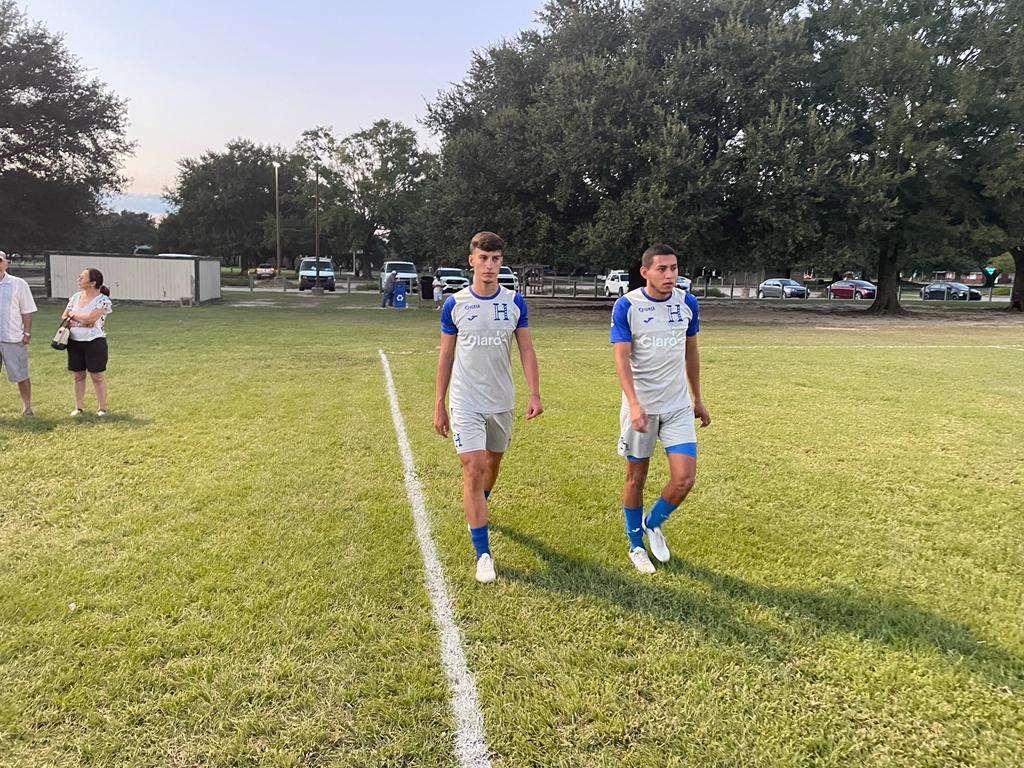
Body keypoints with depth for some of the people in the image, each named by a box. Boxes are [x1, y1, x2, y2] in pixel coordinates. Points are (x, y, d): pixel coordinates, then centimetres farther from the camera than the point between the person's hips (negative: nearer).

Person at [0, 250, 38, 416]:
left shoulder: (18, 284, 1)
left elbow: (27, 311, 2)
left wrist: (27, 333, -5)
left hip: (14, 338, -2)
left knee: (21, 375, 4)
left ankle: (27, 407, 14)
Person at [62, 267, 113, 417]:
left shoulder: (103, 300, -10)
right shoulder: (75, 297, 9)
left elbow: (91, 318, -21)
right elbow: (64, 317, 13)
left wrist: (73, 315, -5)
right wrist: (82, 320, -7)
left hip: (94, 342, -6)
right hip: (74, 342, 6)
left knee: (98, 376, 1)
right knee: (78, 376, 10)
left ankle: (101, 408, 7)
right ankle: (78, 407, 17)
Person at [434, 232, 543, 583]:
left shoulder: (514, 302, 0)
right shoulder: (454, 304, -4)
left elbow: (526, 350, 2)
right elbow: (446, 356, 2)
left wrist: (534, 393, -10)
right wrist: (439, 405, 2)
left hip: (501, 401, 3)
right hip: (465, 402, -3)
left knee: (493, 462, 19)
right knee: (472, 469, -10)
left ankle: (478, 507, 50)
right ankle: (483, 554, -5)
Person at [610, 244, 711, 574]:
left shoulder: (687, 302, 2)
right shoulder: (627, 306, -11)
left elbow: (691, 351, 13)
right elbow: (622, 358, -17)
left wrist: (697, 399, 16)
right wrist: (634, 404, -29)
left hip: (678, 406, 3)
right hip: (641, 407, -3)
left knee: (684, 478, -5)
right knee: (636, 477, 8)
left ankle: (654, 522, 25)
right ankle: (636, 544, 28)